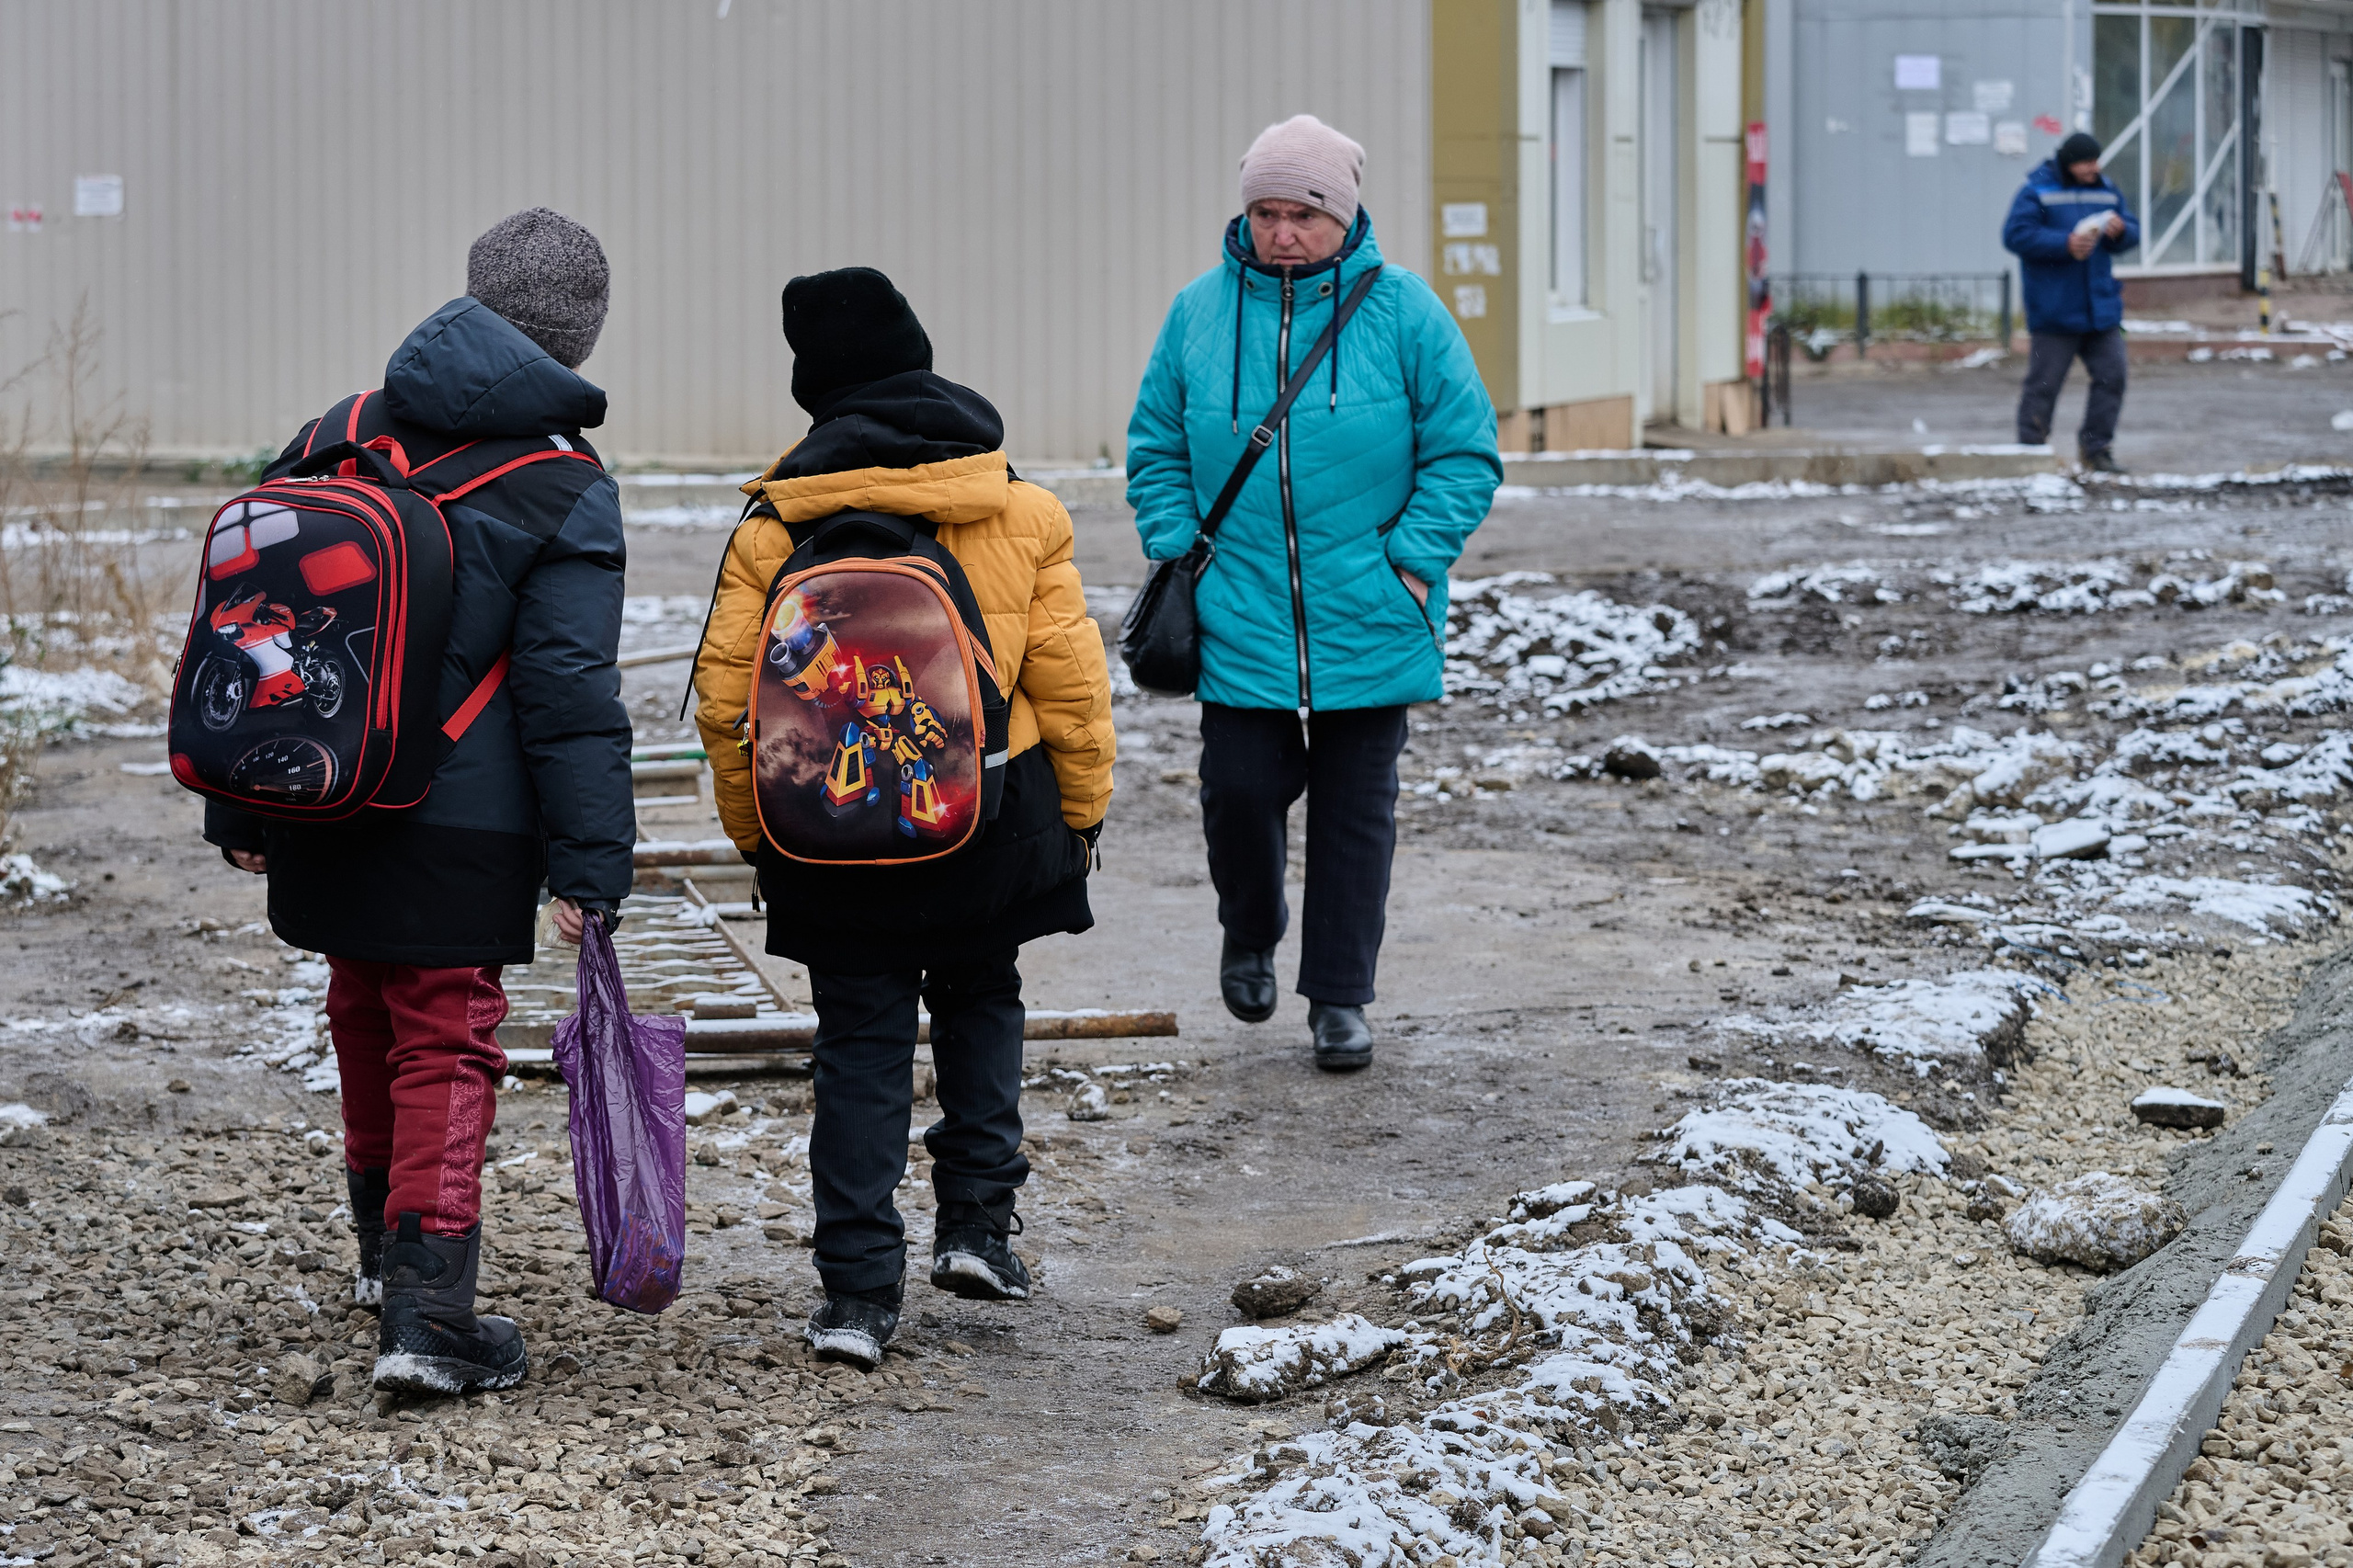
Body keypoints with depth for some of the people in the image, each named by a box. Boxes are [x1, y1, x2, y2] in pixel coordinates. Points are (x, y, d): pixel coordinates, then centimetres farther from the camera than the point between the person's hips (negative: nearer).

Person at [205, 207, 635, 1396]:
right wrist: (589, 863, -12)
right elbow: (570, 694, -14)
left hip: (327, 813, 5)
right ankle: (427, 1310, -9)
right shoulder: (563, 495, -9)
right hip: (461, 833, -5)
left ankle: (386, 1245, 40)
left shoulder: (333, 440, 6)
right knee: (446, 1045, 0)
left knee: (365, 1022, 21)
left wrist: (242, 808, 16)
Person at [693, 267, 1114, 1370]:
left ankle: (858, 1289, 1)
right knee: (980, 1000, 24)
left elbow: (726, 697, -4)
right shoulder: (1020, 512, -4)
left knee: (860, 1045, 7)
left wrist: (753, 831, 9)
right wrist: (1081, 809, 11)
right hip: (989, 821, 1)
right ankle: (977, 1220, 14)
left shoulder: (776, 524, -6)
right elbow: (1069, 680, -2)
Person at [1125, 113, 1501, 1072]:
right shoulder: (1200, 312, 2)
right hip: (1239, 620, 1)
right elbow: (1156, 450, 12)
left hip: (1366, 624, -1)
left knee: (1356, 809, 5)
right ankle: (1250, 938, 28)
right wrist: (1179, 553, -1)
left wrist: (1410, 559, -9)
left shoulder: (1401, 311, -4)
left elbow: (1464, 452, 0)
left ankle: (1339, 998, 16)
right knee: (1240, 790, -2)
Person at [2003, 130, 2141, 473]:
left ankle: (2096, 448, 13)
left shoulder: (2107, 190, 12)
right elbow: (2016, 235, -14)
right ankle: (2031, 449, 5)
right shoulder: (2037, 191, -5)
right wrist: (2065, 244, -20)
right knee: (2044, 382, -3)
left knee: (2111, 377, 3)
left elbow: (2133, 232, 17)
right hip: (2055, 312, -6)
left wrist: (2121, 230, -8)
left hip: (2101, 307, 6)